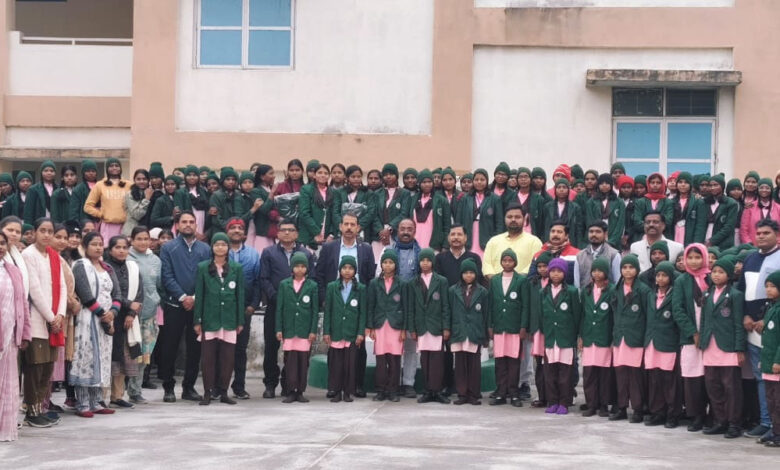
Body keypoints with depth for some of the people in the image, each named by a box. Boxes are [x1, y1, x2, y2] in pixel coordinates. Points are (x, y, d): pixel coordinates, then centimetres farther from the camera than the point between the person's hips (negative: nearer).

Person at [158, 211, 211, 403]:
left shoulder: (205, 249, 10)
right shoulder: (168, 248, 4)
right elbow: (167, 276, -3)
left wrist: (195, 298, -7)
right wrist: (183, 297, -12)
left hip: (198, 305, 2)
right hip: (174, 305, -2)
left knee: (195, 348, 4)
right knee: (169, 348, 0)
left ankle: (189, 387, 14)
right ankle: (168, 387, 9)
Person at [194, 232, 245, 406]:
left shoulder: (236, 268, 8)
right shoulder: (203, 268, 4)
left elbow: (240, 295, 8)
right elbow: (198, 295, 3)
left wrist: (240, 321, 4)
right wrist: (197, 321, -1)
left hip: (229, 320, 1)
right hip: (209, 319, -1)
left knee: (228, 357, 2)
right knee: (207, 357, -1)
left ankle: (223, 392, 11)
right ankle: (207, 393, 6)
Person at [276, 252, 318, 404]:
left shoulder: (312, 286, 5)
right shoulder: (284, 284, 7)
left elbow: (315, 310, 5)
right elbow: (279, 308, 7)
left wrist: (313, 330, -2)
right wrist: (279, 329, 1)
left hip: (305, 329, 0)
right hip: (289, 329, 0)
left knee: (303, 361, 1)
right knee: (290, 360, -2)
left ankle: (300, 391, 8)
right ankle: (290, 391, 2)